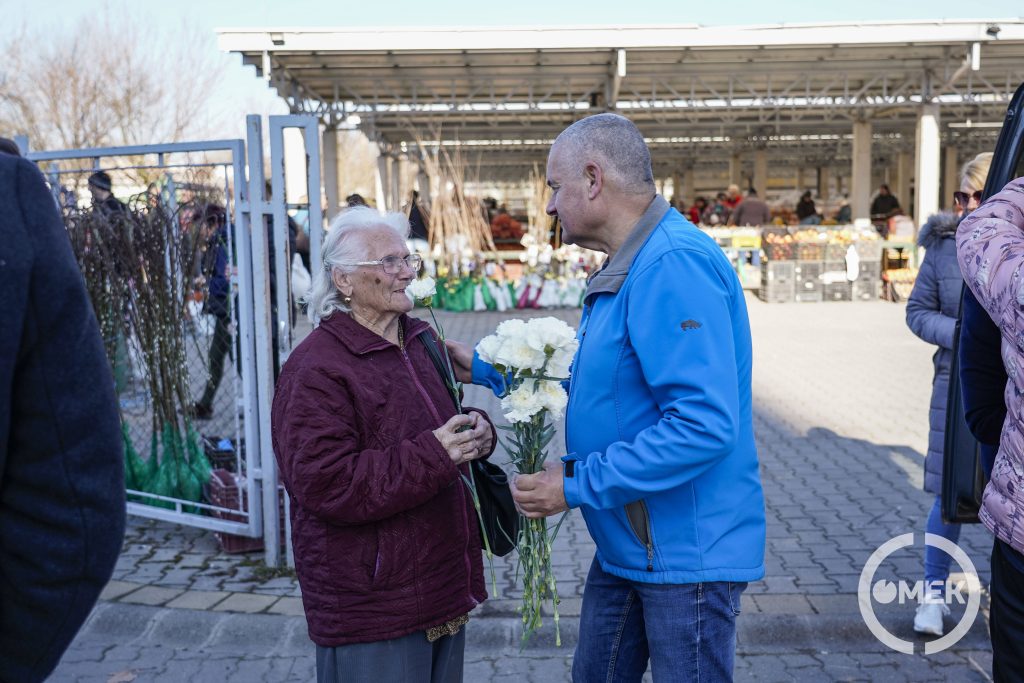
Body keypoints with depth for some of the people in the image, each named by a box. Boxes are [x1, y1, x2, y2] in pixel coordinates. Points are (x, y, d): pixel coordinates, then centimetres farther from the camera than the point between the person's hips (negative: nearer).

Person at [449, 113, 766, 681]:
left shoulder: (675, 266, -24)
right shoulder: (627, 269, 11)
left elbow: (704, 424, -31)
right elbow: (594, 386, 19)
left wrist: (577, 484, -24)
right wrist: (487, 371, 16)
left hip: (686, 555, -10)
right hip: (625, 547, 10)